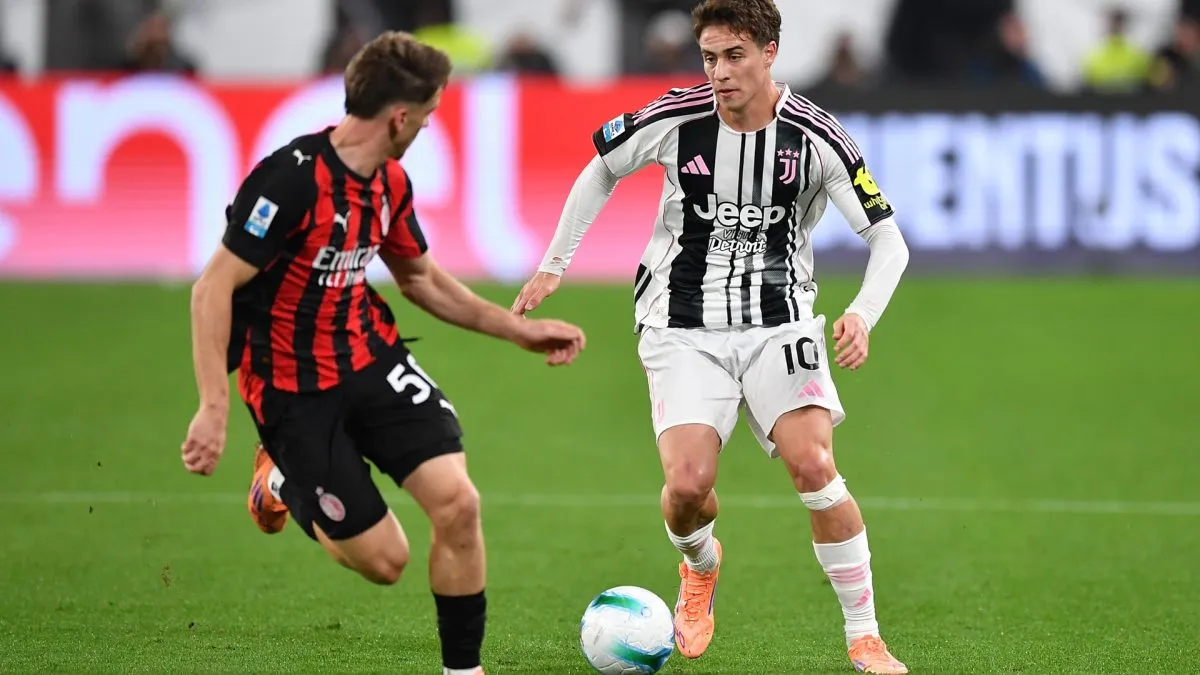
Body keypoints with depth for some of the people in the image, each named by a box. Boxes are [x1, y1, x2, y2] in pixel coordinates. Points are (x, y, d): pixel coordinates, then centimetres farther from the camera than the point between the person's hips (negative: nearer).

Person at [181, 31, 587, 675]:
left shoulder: (390, 183, 2)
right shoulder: (293, 179, -24)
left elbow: (419, 277, 20)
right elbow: (212, 290, -24)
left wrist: (519, 329, 18)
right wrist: (214, 409, -29)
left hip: (372, 356, 6)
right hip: (295, 388, -6)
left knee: (457, 503, -14)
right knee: (384, 559, -3)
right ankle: (283, 481, 27)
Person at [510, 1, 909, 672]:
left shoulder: (816, 137, -12)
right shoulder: (675, 119, -10)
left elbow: (889, 241, -8)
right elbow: (602, 170, 11)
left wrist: (863, 316, -26)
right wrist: (553, 267, 11)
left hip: (780, 325, 0)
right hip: (685, 330, 0)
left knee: (814, 468, -20)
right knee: (688, 485, -17)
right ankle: (701, 566, 22)